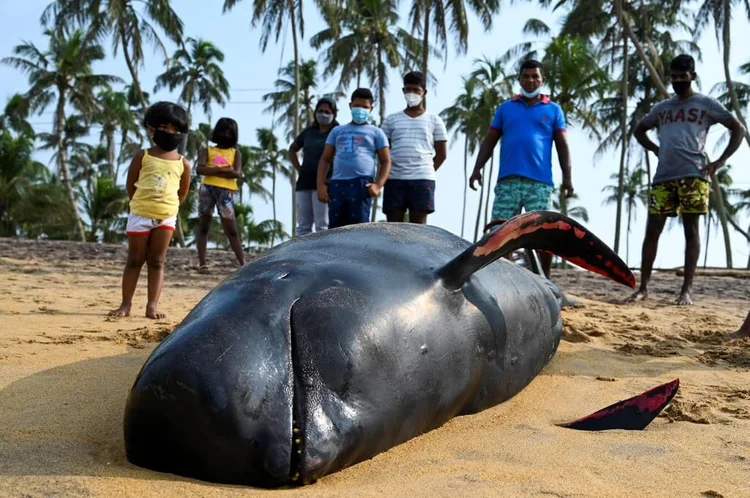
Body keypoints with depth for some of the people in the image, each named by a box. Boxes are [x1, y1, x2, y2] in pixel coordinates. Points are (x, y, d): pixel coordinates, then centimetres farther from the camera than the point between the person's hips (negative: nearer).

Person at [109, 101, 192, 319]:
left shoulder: (183, 164, 2)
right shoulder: (143, 156, 0)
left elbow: (183, 193, 11)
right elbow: (130, 185, 5)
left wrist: (168, 207, 8)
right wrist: (140, 204, 7)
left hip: (166, 217, 1)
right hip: (140, 215, -1)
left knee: (157, 262, 5)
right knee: (134, 260, 5)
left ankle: (152, 305, 7)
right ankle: (126, 304, 12)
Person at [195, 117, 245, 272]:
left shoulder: (235, 152, 14)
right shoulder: (207, 151, 13)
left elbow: (236, 173, -3)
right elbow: (199, 169, -4)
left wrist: (212, 171, -6)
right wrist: (223, 169, -11)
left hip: (226, 191, -1)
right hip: (207, 189, 1)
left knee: (231, 229, -1)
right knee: (203, 225, 1)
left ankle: (243, 264, -1)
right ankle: (202, 263, 2)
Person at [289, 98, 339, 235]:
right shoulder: (309, 131, 15)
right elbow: (292, 149, 29)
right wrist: (298, 168, 16)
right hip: (304, 182, 6)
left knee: (322, 225, -5)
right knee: (303, 225, 7)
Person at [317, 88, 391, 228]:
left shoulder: (376, 132, 13)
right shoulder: (337, 131, 21)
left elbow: (386, 161, 8)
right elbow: (325, 159, 19)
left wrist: (378, 185, -9)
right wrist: (321, 184, 4)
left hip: (361, 184, -3)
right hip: (337, 184, 3)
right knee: (335, 228, 0)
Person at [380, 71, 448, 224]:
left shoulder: (434, 120, 10)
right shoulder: (391, 120, 14)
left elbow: (441, 154, 10)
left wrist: (427, 171, 3)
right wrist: (388, 170, 2)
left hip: (422, 179, -1)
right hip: (394, 179, 2)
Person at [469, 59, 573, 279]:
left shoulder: (553, 110, 13)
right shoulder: (505, 108, 15)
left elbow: (562, 146, 9)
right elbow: (489, 141, 13)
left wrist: (567, 177, -2)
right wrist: (477, 169, 0)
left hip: (540, 182, -1)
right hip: (508, 180, 1)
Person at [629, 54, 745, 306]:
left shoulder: (706, 104, 8)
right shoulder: (662, 107, 20)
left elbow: (738, 129, 8)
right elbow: (639, 129, 33)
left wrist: (720, 161, -2)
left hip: (693, 176, -4)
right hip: (662, 177, 4)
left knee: (691, 231, -3)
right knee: (652, 231, 0)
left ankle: (686, 290, -2)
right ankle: (643, 288, 5)